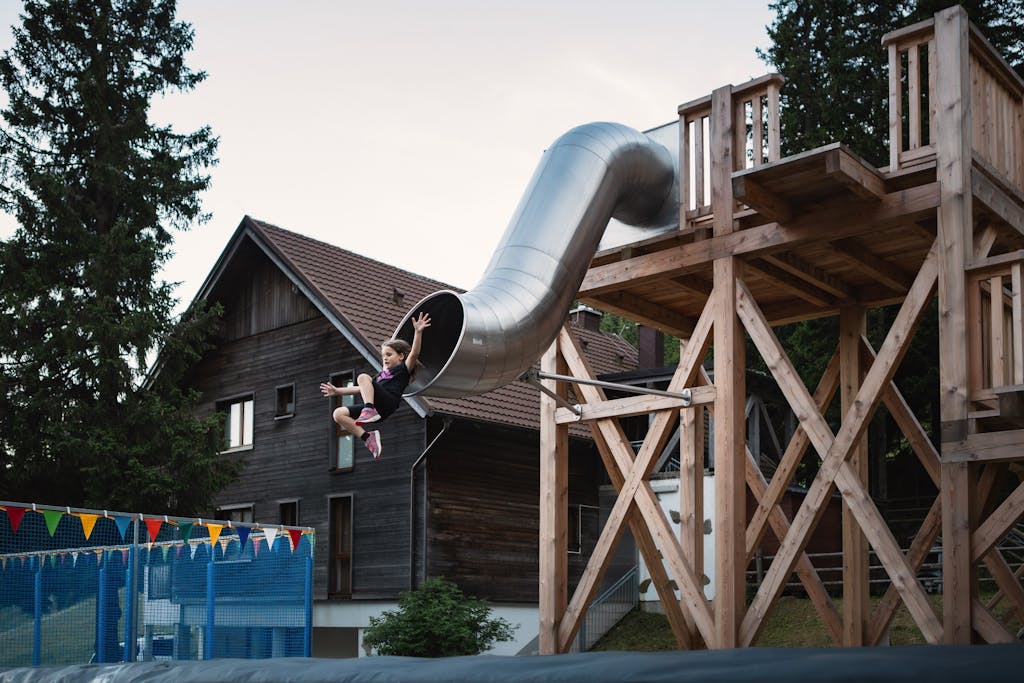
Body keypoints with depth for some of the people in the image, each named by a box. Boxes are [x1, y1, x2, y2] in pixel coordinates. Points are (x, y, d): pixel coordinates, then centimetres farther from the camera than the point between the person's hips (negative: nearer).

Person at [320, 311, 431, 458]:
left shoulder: (403, 369, 14)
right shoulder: (381, 375, 36)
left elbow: (414, 353, -5)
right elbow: (361, 389, 38)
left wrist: (418, 332, -20)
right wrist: (337, 391, 37)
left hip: (388, 403, -8)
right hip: (375, 406, 8)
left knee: (363, 377, -24)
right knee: (338, 414, -10)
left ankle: (370, 410, -41)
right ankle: (367, 437, -17)